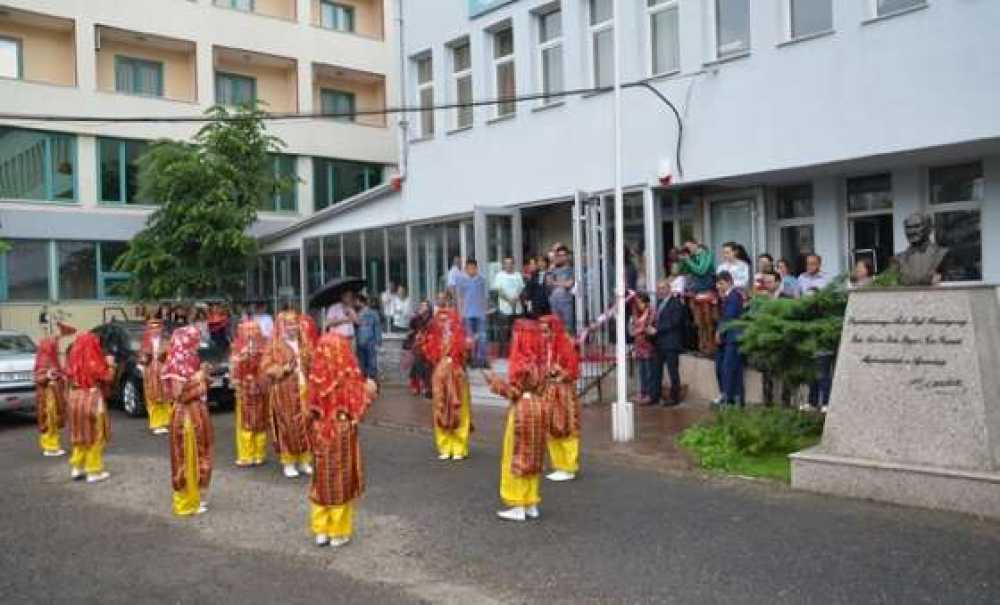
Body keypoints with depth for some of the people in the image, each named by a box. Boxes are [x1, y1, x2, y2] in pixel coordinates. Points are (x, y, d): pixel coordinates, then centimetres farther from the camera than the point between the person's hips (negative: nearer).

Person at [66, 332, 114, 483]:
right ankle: (94, 471, 7)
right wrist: (110, 365, 7)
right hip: (93, 399, -6)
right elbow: (106, 379, -7)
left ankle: (77, 467, 25)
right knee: (95, 437, 3)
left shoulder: (73, 361, 1)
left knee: (80, 435, 19)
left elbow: (70, 377, 12)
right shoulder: (95, 362, -15)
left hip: (75, 399, 6)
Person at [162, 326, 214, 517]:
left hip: (197, 414, 9)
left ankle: (196, 496, 28)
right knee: (187, 459, 0)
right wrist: (197, 379, -18)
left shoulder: (191, 360, 10)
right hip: (185, 417, -9)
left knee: (198, 457, 16)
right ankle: (186, 502, 10)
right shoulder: (177, 364, -17)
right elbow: (179, 394, -23)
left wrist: (203, 376, 5)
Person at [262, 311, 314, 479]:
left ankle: (304, 461, 16)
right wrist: (284, 368, -19)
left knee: (306, 425, 5)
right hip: (284, 393, -4)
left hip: (305, 391, 4)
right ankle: (288, 463, 9)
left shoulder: (305, 344, 11)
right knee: (287, 426, -1)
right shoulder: (275, 346, -3)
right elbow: (266, 367, -8)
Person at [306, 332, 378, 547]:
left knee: (321, 480, 15)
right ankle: (338, 532, 17)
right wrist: (368, 392, 5)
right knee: (342, 481, 10)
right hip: (343, 432, -2)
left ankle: (320, 531, 21)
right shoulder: (350, 375, -15)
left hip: (319, 432, 3)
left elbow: (311, 407, -1)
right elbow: (357, 407, -11)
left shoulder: (316, 375, -8)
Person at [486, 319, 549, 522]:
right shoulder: (539, 360, 5)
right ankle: (532, 504, 20)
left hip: (522, 409, -8)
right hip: (538, 407, 8)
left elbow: (514, 392, -16)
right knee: (532, 458, 14)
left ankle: (519, 507, 5)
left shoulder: (520, 361, -16)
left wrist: (494, 381, -5)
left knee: (516, 459, 2)